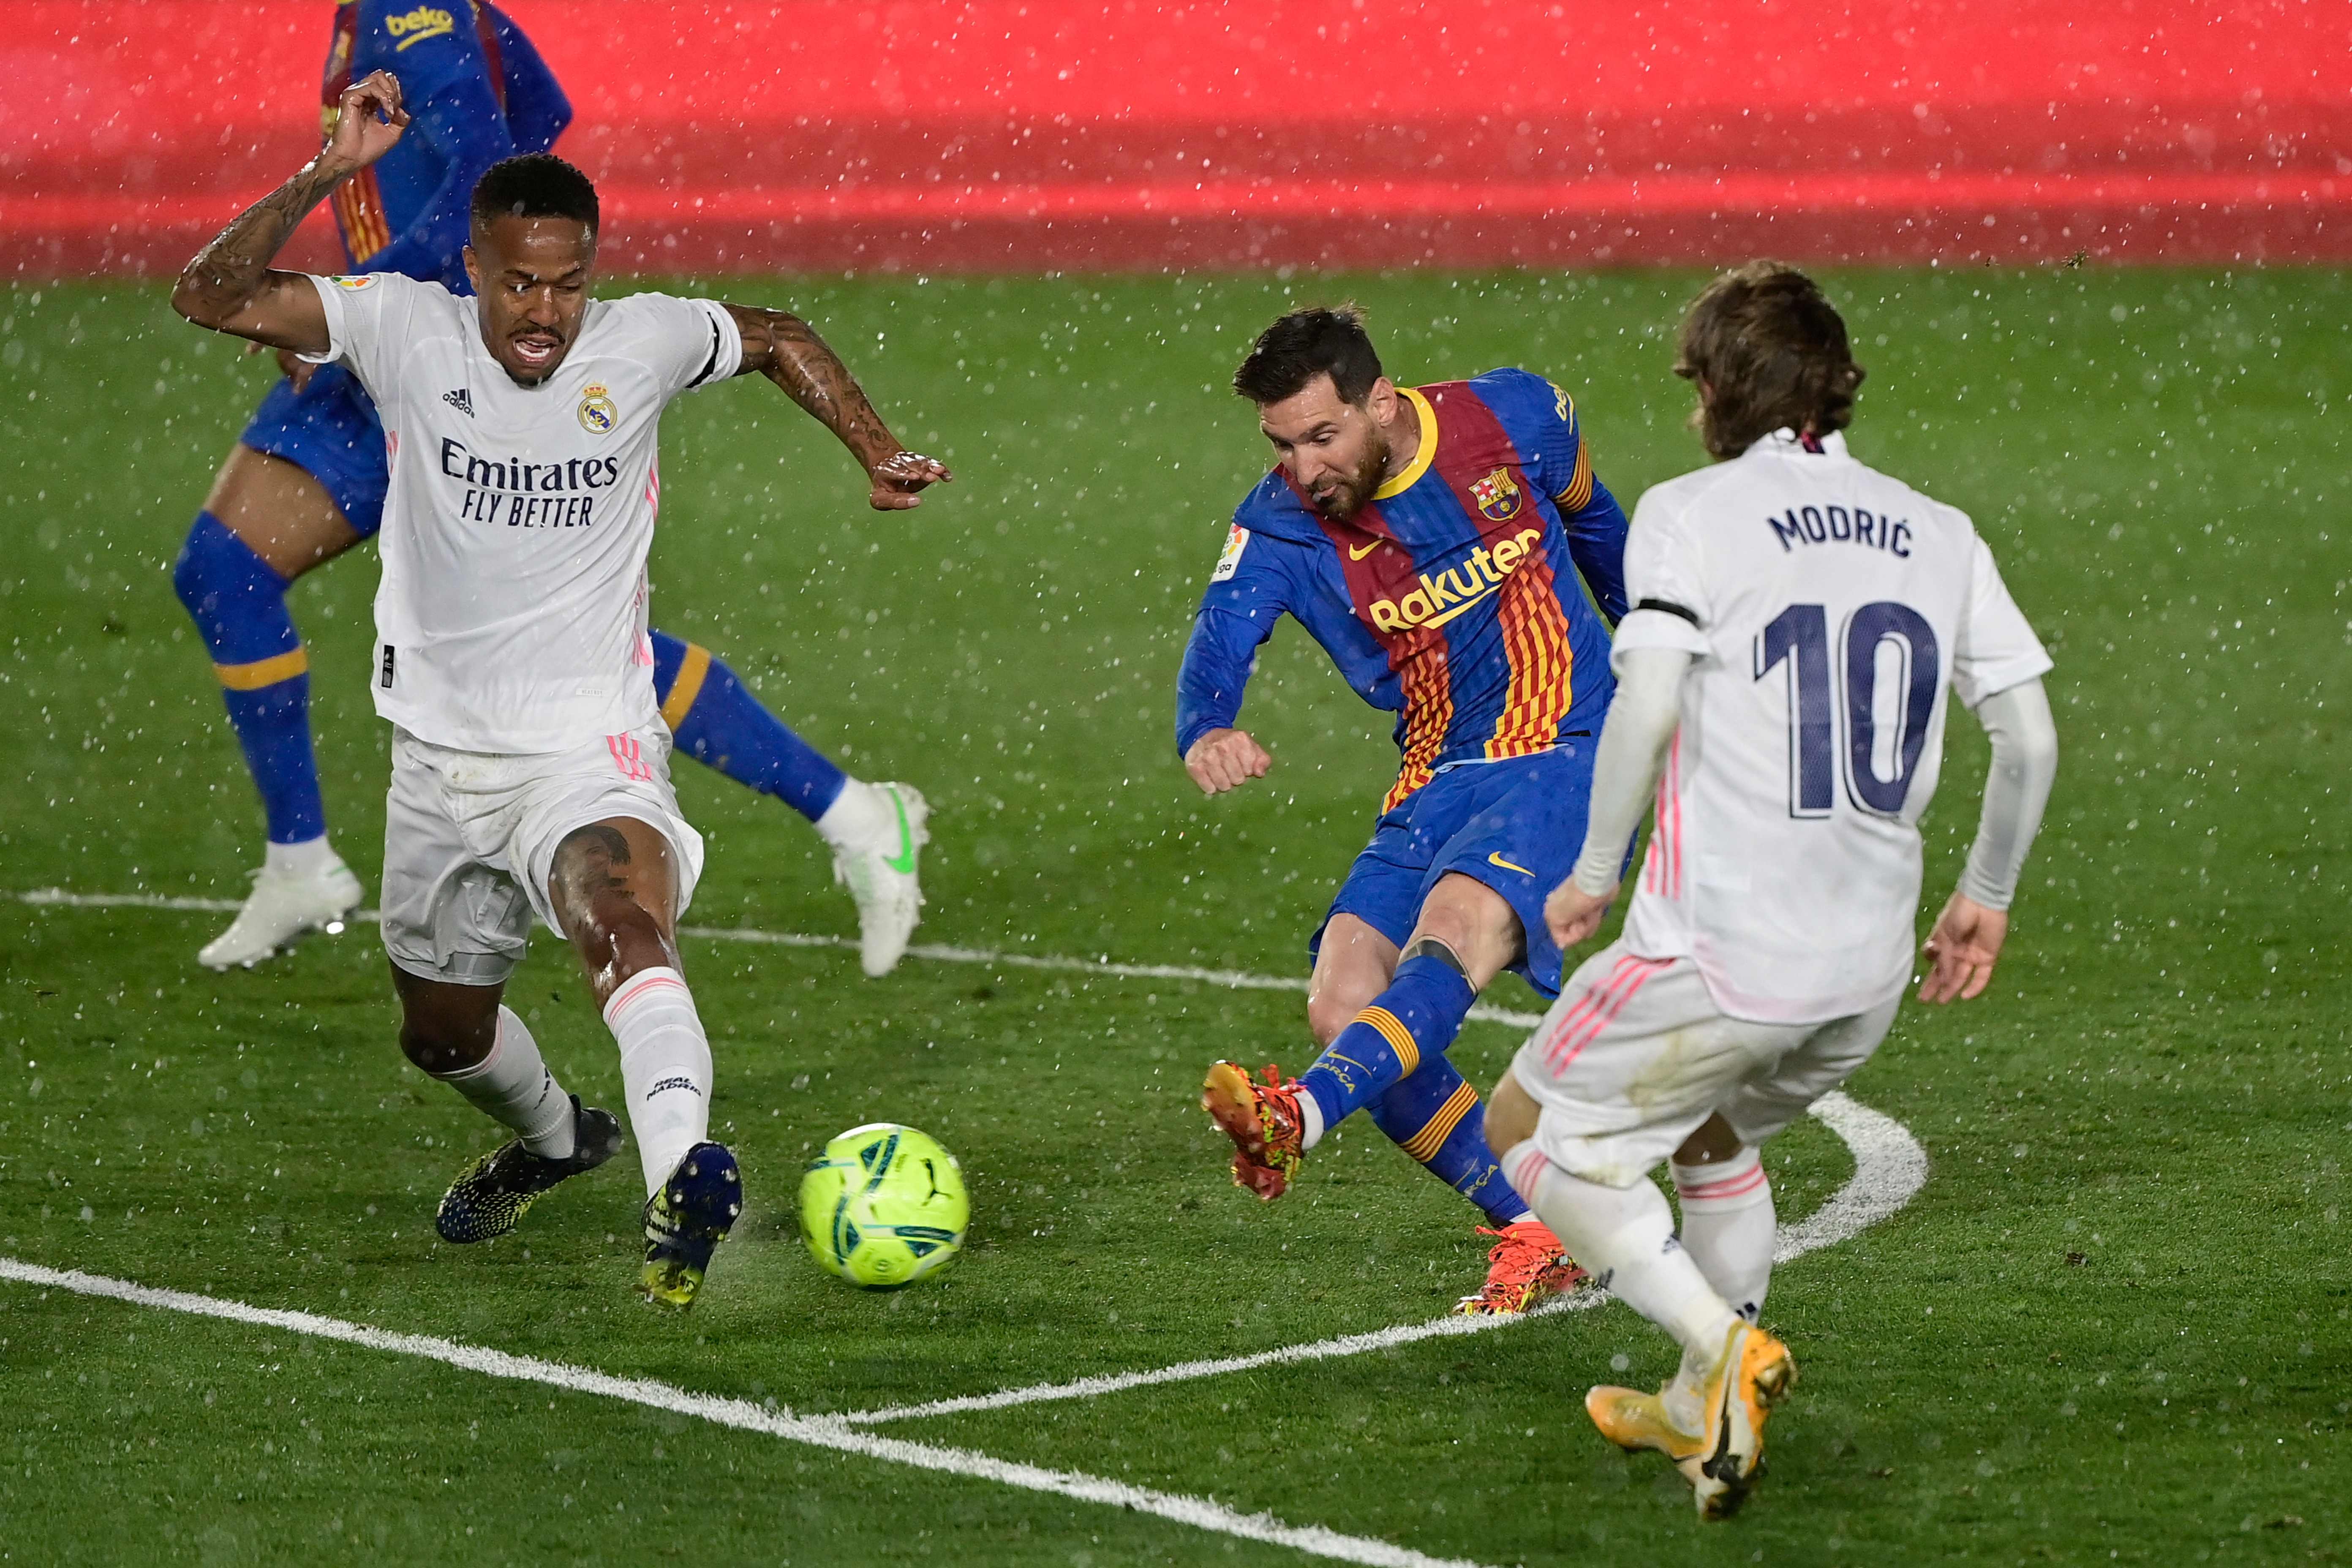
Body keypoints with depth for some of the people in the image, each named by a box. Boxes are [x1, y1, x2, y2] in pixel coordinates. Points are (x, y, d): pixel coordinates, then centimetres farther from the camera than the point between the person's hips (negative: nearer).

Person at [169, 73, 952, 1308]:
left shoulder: (641, 342, -6)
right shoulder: (405, 328, -8)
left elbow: (776, 339, 15)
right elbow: (209, 296, -17)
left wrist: (878, 454, 5)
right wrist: (327, 175, -27)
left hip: (588, 751, -3)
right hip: (439, 756, 3)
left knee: (623, 920, -35)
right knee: (441, 1032, 21)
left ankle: (680, 1181, -56)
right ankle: (554, 1139, 54)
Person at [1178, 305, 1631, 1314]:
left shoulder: (1513, 419, -6)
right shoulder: (1279, 525, -5)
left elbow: (1590, 519, 16)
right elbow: (1221, 638, -22)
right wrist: (1204, 732, -46)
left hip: (1570, 757, -4)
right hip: (1436, 788, 4)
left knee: (1455, 927, -32)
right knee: (1342, 1003, -14)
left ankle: (1298, 1119, -57)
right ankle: (1535, 1237, -2)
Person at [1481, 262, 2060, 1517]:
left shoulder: (1689, 514, -4)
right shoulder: (1940, 534, 10)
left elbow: (1647, 705, -17)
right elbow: (2029, 738, 8)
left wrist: (1594, 873, -4)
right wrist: (1986, 897, 21)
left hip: (1721, 950, -6)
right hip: (1874, 966, 6)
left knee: (1530, 1129, 12)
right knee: (1712, 1132, 32)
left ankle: (1724, 1343, -6)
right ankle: (1699, 1410, 36)